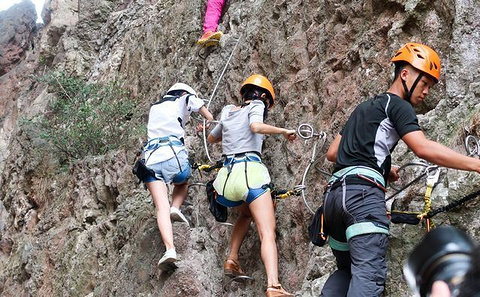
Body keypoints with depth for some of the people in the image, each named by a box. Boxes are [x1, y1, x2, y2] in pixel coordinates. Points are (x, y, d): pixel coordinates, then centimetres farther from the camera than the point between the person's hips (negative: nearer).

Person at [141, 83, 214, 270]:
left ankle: (170, 249, -29)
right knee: (182, 184, 30)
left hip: (151, 156, 3)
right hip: (174, 153, -3)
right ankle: (176, 208, 0)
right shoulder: (186, 99, 18)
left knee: (161, 208, -9)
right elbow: (210, 119, 21)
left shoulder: (155, 107, 32)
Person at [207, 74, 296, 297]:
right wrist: (284, 131, -5)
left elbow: (211, 138, 42)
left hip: (227, 175, 6)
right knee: (267, 233, -13)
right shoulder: (256, 105, 9)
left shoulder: (227, 113, 25)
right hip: (250, 171, -6)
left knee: (246, 213, 35)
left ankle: (231, 260, 20)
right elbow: (256, 126, -15)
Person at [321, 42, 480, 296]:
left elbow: (332, 153, 29)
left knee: (346, 271, 19)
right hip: (362, 192, -9)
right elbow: (423, 148, -12)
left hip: (335, 193, 9)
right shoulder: (397, 105, 4)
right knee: (369, 274, -19)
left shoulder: (364, 107, 29)